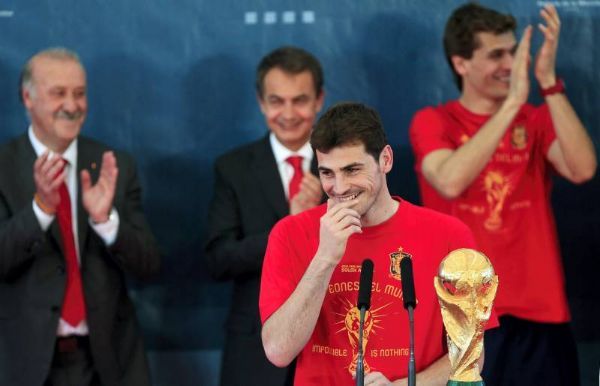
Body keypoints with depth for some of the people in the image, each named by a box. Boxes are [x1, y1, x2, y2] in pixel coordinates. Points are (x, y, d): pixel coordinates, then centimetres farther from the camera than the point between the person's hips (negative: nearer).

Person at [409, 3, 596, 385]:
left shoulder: (537, 120, 8)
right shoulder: (433, 122, 1)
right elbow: (450, 182, -19)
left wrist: (549, 82, -17)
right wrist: (512, 103, -20)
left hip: (537, 313, 2)